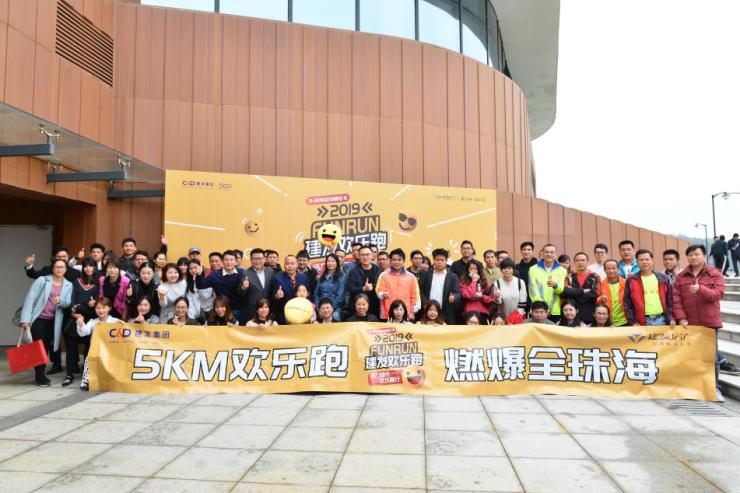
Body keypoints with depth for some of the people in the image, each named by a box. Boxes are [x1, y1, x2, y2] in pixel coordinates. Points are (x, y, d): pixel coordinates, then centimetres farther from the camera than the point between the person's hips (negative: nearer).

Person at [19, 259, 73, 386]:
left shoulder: (68, 285, 5)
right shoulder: (42, 280, -5)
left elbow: (68, 303, -3)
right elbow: (29, 298, -9)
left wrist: (60, 301, -26)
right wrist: (25, 319, -16)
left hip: (53, 321, 3)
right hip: (38, 318, -3)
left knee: (46, 347, 9)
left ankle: (41, 374, 20)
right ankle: (40, 376, 2)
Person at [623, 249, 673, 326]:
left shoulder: (663, 278, 10)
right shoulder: (631, 280, 2)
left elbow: (669, 301, 10)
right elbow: (627, 304, 1)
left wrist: (670, 318, -1)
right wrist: (633, 322, -7)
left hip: (662, 320, 2)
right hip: (643, 322, -2)